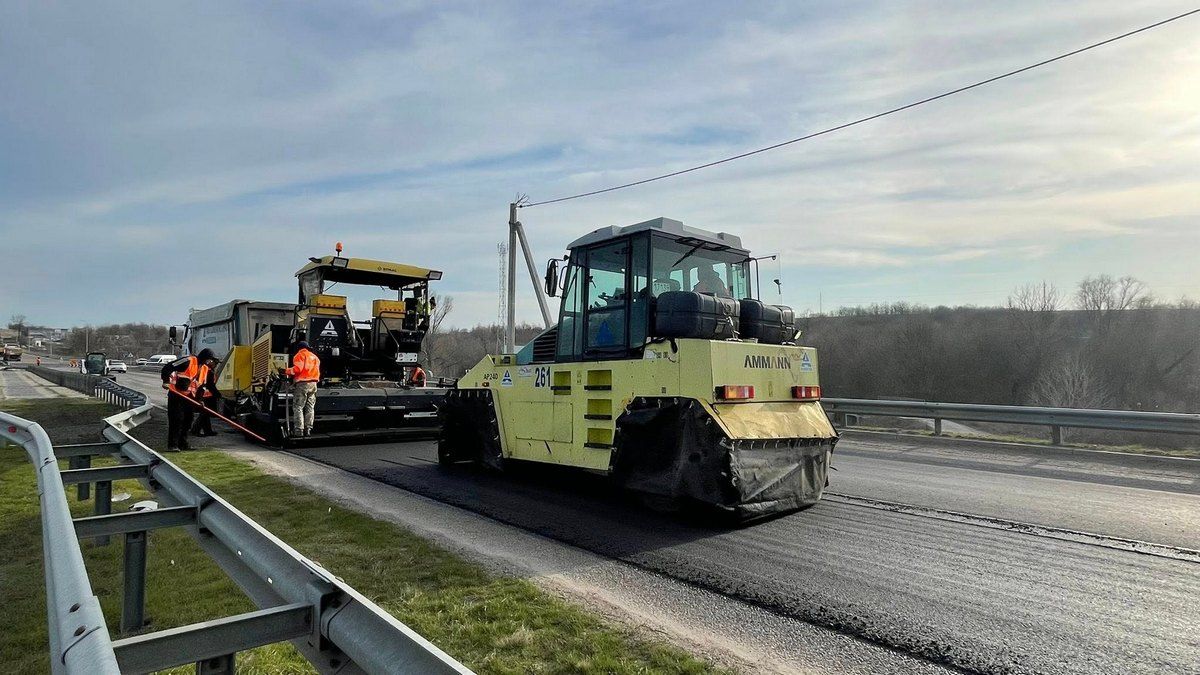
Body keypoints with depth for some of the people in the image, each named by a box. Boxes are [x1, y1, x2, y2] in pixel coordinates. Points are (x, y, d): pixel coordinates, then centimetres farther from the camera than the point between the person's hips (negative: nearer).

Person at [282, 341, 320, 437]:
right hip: (313, 384, 7)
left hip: (302, 383, -6)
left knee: (298, 407, -4)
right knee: (310, 407, 9)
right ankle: (308, 429, 10)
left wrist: (286, 371, -2)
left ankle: (300, 430, -9)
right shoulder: (315, 357, 21)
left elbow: (297, 369, -14)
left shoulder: (300, 355, -1)